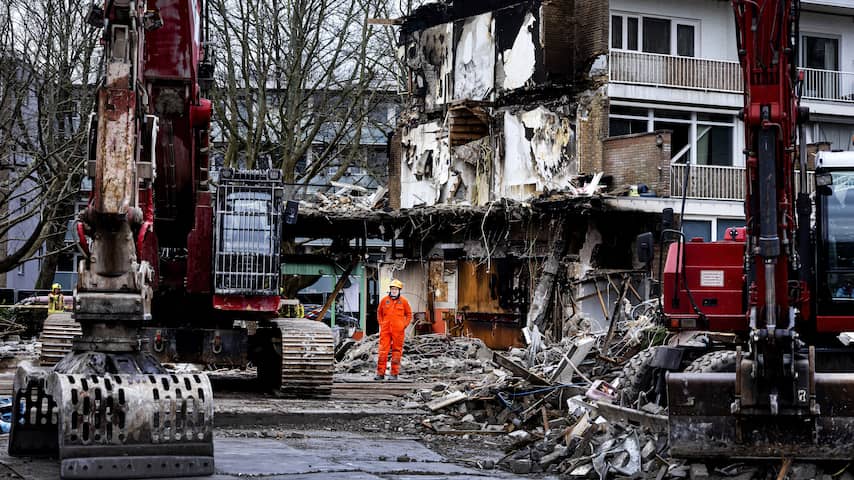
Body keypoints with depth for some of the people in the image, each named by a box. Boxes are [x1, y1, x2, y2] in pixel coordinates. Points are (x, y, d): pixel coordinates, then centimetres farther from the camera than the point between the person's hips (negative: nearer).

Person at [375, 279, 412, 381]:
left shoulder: (403, 301, 2)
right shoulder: (384, 300, 6)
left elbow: (409, 314, 10)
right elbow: (379, 312, 17)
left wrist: (404, 325, -1)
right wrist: (381, 324, 7)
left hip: (398, 331, -1)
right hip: (385, 330, 1)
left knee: (396, 351, 3)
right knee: (383, 351, -3)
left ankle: (394, 374, 8)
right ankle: (380, 373, 0)